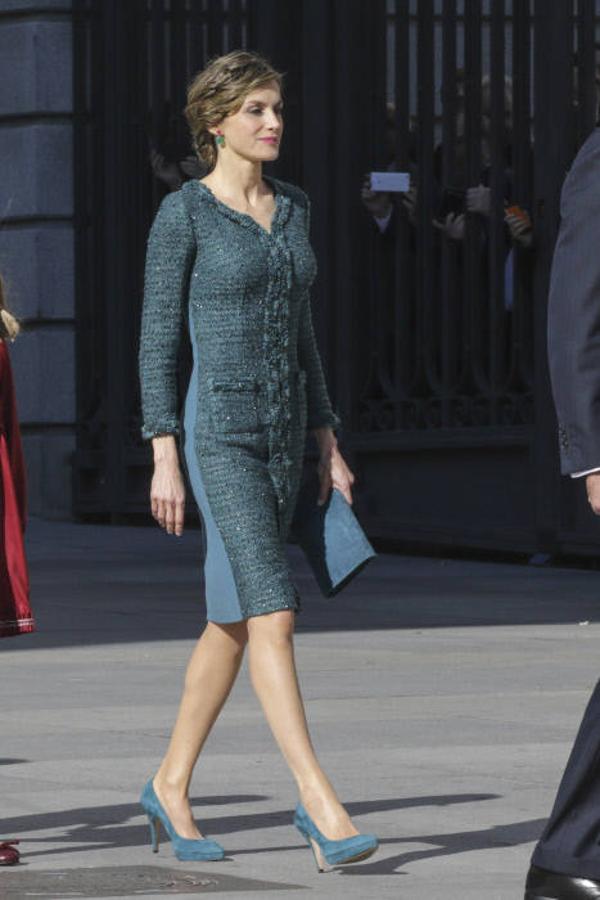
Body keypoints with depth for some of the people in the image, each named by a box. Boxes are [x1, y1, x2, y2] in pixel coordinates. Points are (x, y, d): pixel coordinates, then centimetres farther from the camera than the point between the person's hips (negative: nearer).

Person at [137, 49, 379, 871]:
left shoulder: (293, 208, 12)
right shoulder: (183, 214, -8)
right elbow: (159, 338, -8)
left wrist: (328, 442, 13)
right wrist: (165, 458, -13)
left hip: (283, 433, 7)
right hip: (217, 434, -7)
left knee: (233, 621, 11)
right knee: (272, 616, -15)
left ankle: (171, 788, 25)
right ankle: (320, 805, -19)